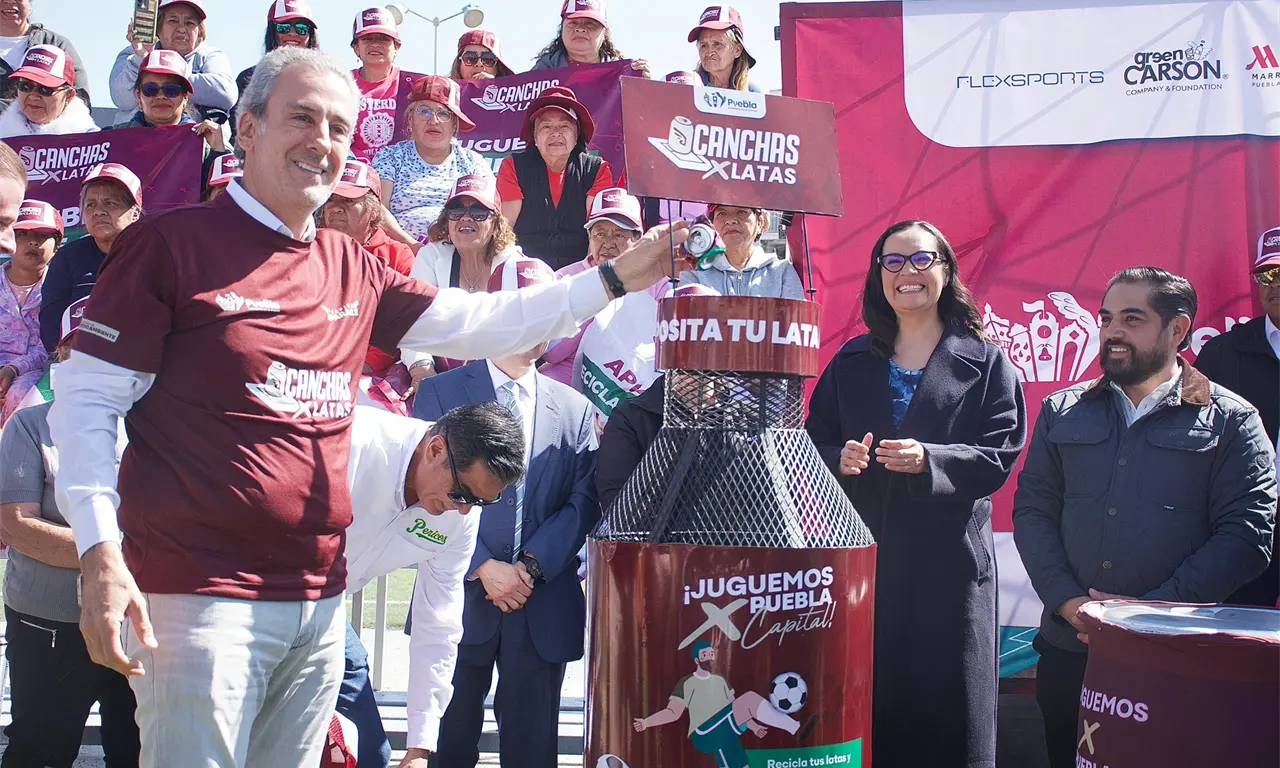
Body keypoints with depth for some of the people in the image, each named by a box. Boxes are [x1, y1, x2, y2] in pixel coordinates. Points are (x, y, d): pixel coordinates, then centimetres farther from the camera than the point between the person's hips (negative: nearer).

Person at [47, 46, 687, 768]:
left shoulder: (355, 270, 13)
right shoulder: (173, 243, -5)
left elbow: (479, 324, 15)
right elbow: (87, 401, -7)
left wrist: (615, 277, 10)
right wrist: (101, 553, -18)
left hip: (320, 599, 6)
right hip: (201, 595, -6)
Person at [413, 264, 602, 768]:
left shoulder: (575, 408, 10)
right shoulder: (440, 393, 2)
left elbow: (584, 500, 3)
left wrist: (533, 566, -10)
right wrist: (482, 567, -13)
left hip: (545, 605, 2)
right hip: (461, 597, -2)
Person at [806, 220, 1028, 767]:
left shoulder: (986, 364, 5)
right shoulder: (851, 363, 13)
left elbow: (1000, 455, -5)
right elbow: (813, 444, 9)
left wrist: (930, 460, -21)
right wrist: (840, 459, -13)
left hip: (947, 562, -2)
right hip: (861, 555, 2)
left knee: (945, 709, 1)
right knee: (863, 705, 2)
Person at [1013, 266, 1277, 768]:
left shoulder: (1231, 420, 1)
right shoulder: (1062, 412, 12)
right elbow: (1032, 510, 6)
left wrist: (1152, 610, -15)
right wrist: (1066, 601, -9)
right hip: (1069, 650, 3)